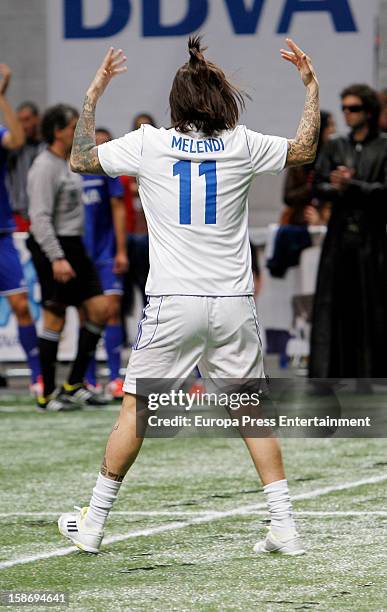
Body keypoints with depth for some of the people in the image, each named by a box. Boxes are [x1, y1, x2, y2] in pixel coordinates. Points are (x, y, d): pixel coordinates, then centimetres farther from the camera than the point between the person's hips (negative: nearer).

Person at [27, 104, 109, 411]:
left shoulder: (68, 163, 14)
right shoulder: (45, 167, -14)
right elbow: (40, 217, -20)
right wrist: (57, 258, -26)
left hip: (73, 247, 9)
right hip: (53, 247, -9)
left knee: (99, 308, 4)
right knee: (55, 317, -5)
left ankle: (74, 383, 11)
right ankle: (47, 395, 3)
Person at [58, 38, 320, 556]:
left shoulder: (148, 144, -3)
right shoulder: (242, 145, 1)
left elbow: (80, 161, 10)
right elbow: (305, 149, 18)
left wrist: (92, 96, 17)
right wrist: (312, 86, 25)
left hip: (173, 304, -1)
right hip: (234, 302, 1)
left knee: (135, 409, 7)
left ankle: (93, 523, 12)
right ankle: (284, 527, 4)